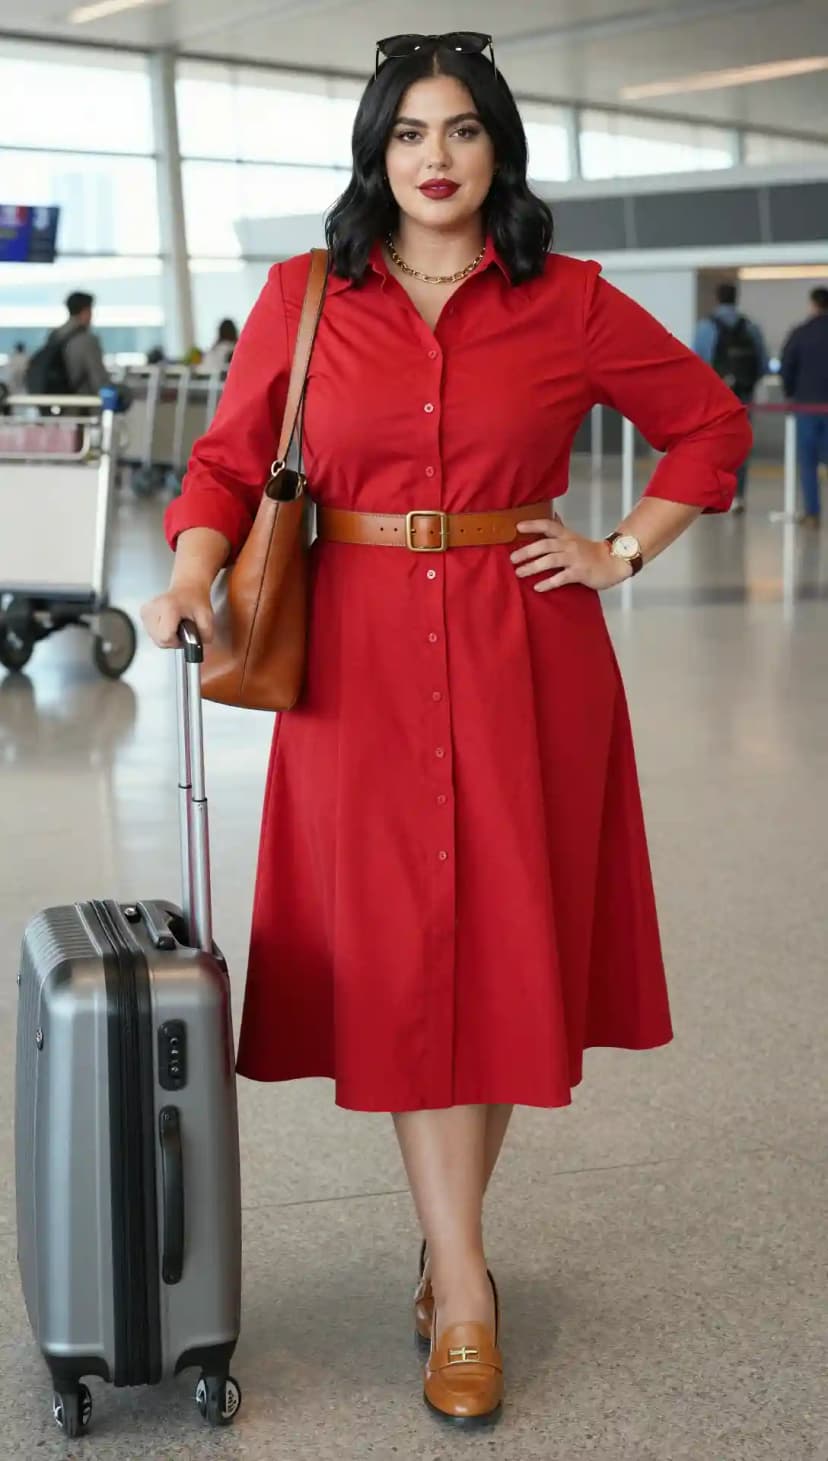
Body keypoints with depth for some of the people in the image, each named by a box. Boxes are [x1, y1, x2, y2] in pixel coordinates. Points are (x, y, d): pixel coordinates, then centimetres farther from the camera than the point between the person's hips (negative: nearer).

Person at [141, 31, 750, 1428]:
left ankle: (447, 1238, 25)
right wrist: (193, 576, -16)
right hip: (363, 657, 0)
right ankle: (464, 1291, 5)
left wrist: (624, 554, 2)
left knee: (504, 947, 5)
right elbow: (229, 461, 2)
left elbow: (713, 425, 11)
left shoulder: (569, 303, 2)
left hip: (523, 658, 0)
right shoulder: (302, 300, 3)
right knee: (399, 962, -2)